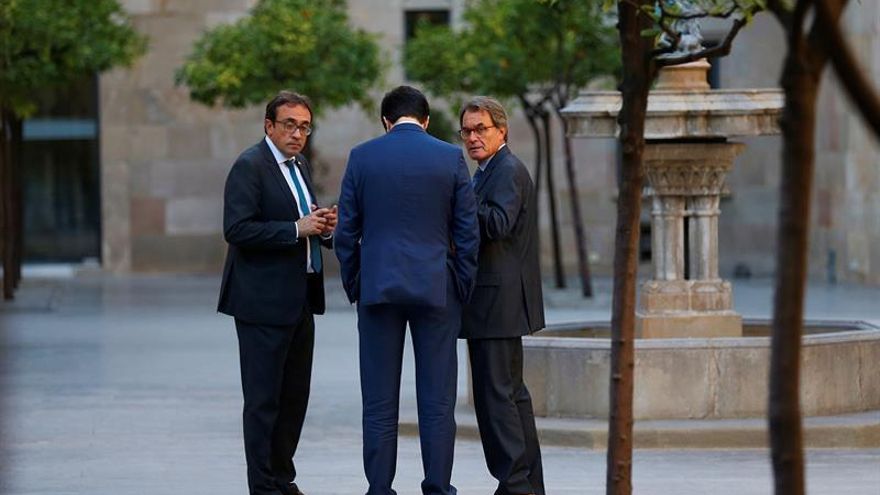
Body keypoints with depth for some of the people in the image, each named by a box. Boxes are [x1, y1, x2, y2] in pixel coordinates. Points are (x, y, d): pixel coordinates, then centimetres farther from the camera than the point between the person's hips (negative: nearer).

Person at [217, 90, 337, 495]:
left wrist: (324, 227, 2)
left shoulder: (299, 166, 16)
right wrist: (297, 229, -23)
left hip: (299, 300, 9)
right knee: (263, 398, -3)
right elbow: (237, 230, -20)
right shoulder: (250, 166, -11)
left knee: (295, 396, 12)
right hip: (264, 301, -9)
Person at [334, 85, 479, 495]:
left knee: (379, 401, 4)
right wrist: (462, 291, 8)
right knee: (437, 400, 3)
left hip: (378, 288, 0)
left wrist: (353, 288, 11)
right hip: (436, 289, 0)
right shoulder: (450, 158, 0)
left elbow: (346, 231, 2)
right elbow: (467, 233, 0)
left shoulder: (362, 157, 1)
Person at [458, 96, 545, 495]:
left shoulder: (508, 171, -11)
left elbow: (497, 223, -25)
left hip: (497, 299, -11)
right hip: (497, 302, 11)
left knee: (496, 394, -11)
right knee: (510, 393, 14)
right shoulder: (489, 172, 20)